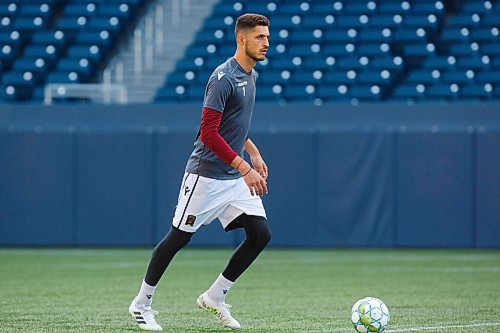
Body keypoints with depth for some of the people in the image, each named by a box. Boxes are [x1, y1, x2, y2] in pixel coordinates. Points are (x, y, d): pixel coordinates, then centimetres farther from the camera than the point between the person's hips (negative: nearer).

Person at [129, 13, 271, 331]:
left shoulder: (250, 76, 10)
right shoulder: (223, 78, -19)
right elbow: (208, 133, -24)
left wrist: (253, 152, 18)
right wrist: (245, 168, -26)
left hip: (236, 176, 8)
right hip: (207, 174, -8)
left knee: (261, 234, -3)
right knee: (179, 237, 0)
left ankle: (216, 296, 11)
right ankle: (142, 303, 15)